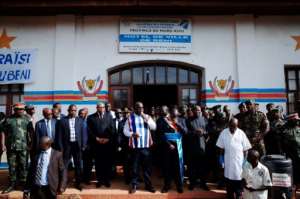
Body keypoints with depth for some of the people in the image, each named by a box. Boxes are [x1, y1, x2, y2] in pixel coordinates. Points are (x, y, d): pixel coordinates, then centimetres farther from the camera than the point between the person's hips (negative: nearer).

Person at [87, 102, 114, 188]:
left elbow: (112, 129, 4)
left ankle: (107, 180, 15)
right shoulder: (91, 117, 5)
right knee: (98, 162, 5)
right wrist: (96, 138, -8)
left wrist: (108, 138, -6)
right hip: (96, 143, -1)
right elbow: (90, 130, 0)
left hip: (108, 142, 1)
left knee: (108, 162, 3)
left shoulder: (109, 115, 9)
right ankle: (99, 180, 17)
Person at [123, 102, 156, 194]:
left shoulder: (147, 117, 8)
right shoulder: (130, 118, 3)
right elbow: (125, 131, 2)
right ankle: (134, 185, 19)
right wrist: (132, 134, -16)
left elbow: (154, 127, -4)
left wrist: (146, 119, -15)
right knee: (135, 166, 6)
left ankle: (148, 184, 23)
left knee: (147, 166, 10)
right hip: (135, 145, -2)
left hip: (146, 145, 2)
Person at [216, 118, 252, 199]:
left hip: (239, 161, -1)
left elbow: (245, 149, -1)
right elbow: (221, 148, 1)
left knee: (238, 179, 7)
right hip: (228, 161, 1)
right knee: (228, 180, 14)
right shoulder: (224, 133, -6)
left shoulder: (241, 133, -7)